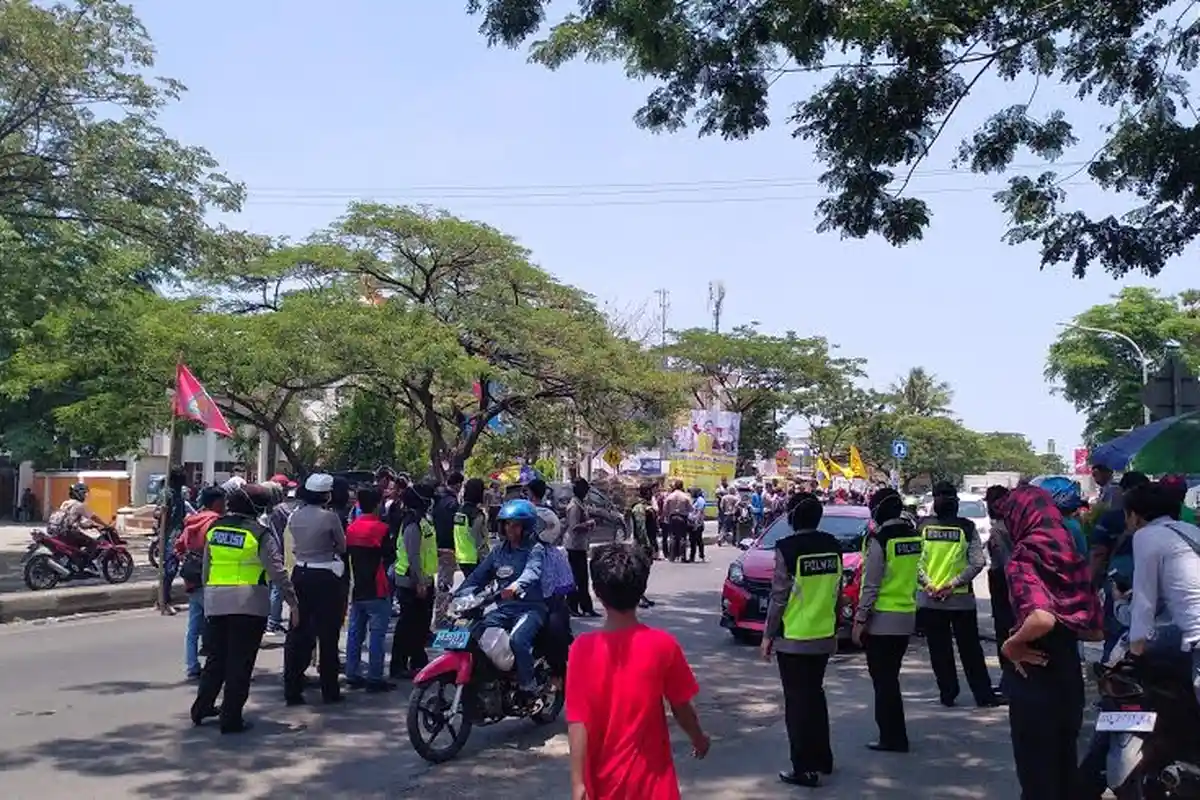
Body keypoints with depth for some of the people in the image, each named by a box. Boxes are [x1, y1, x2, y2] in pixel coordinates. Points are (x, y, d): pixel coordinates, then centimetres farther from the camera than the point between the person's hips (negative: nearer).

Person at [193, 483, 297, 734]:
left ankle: (202, 708, 28)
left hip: (215, 603, 5)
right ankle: (231, 718, 5)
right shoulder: (259, 534, -9)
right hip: (249, 604, -5)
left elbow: (206, 568, 13)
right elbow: (277, 572, -11)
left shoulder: (214, 529, 8)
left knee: (215, 658, 20)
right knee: (240, 663, 2)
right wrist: (293, 602, -8)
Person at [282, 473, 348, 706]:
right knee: (327, 633, 6)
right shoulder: (329, 517, -14)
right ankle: (329, 690, 14)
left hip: (300, 573, 5)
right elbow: (342, 547, -2)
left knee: (297, 632, 10)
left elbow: (294, 545, 11)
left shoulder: (295, 516, 1)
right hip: (325, 577, -5)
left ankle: (292, 689, 13)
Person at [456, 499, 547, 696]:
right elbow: (479, 575, 11)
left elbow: (532, 571, -25)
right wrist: (459, 595, -6)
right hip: (505, 608, 7)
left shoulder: (535, 549, -4)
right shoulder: (499, 550, 15)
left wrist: (517, 585, -46)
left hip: (531, 607, -6)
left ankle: (528, 688, -17)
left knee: (517, 640, -32)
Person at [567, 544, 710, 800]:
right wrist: (699, 738, 18)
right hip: (650, 775, -1)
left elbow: (577, 722, -15)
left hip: (604, 779, 1)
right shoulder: (662, 644, -12)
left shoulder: (584, 649, -13)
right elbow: (681, 706, -1)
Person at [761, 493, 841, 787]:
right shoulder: (833, 546, 2)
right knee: (815, 696, 20)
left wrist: (768, 635, -5)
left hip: (793, 639, -6)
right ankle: (823, 759, 28)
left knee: (797, 702, 2)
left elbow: (779, 596, -14)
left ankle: (805, 769, 4)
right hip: (824, 637, 6)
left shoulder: (788, 548, -15)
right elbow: (837, 591, 9)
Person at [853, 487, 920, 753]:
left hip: (882, 618, -7)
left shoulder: (880, 540, -16)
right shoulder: (913, 537, 6)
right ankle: (891, 731, 26)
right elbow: (914, 576, 10)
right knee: (890, 677, 18)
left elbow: (870, 584, -16)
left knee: (883, 680, 1)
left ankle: (894, 738, 5)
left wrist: (860, 620, -11)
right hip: (907, 616, 8)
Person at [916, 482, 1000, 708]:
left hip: (928, 600, 1)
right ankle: (984, 695, 13)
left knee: (939, 650, 10)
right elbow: (977, 562, -12)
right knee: (970, 649, 9)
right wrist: (954, 584, -10)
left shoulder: (922, 527, -4)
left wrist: (927, 584, -6)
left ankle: (948, 694, 14)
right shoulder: (966, 527, -7)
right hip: (962, 599, 0)